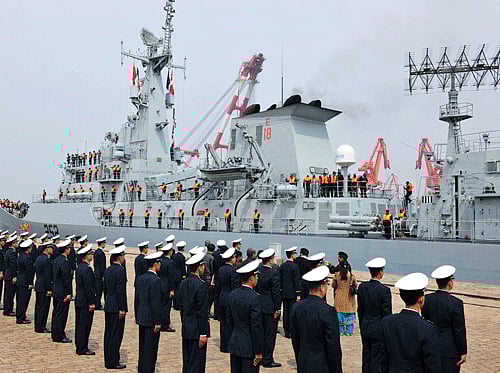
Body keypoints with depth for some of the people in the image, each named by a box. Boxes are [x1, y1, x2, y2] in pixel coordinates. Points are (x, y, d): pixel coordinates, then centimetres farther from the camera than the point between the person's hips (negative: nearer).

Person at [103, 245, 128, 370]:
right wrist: (122, 309, -17)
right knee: (116, 335, -3)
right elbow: (120, 291, -20)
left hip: (108, 306, 9)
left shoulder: (108, 270, 10)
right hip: (116, 307, -9)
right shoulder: (120, 270, -16)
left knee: (108, 333, 13)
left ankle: (108, 360, 20)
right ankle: (113, 362, 1)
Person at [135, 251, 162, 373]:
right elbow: (156, 303, -19)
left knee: (142, 347, 17)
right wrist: (157, 322, -15)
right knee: (151, 349, 0)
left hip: (142, 318, 8)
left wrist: (137, 317, 19)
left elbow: (137, 299, 12)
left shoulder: (140, 278, 7)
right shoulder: (155, 280, -18)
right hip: (151, 320, -8)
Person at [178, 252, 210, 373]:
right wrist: (203, 333, -15)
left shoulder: (183, 283, 5)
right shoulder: (201, 285, -19)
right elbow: (202, 312, -19)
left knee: (186, 362, 15)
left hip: (186, 330, 8)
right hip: (197, 331, -8)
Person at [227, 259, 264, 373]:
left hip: (234, 344, 7)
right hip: (249, 347, -7)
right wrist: (259, 352, -12)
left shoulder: (233, 294, 2)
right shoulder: (254, 297, -19)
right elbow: (257, 326, -18)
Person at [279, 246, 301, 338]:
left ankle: (286, 332, 12)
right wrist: (298, 294, -9)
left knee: (285, 312, 9)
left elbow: (280, 279, 10)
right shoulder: (295, 266, -13)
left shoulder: (282, 266, 6)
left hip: (284, 293, 6)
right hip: (292, 294, -6)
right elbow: (297, 281, -13)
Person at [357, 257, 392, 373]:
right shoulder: (384, 290, -18)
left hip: (365, 330, 5)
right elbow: (387, 313, -13)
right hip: (379, 331, -5)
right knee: (377, 359, 3)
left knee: (366, 358, 15)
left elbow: (360, 310, 7)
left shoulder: (362, 287, -2)